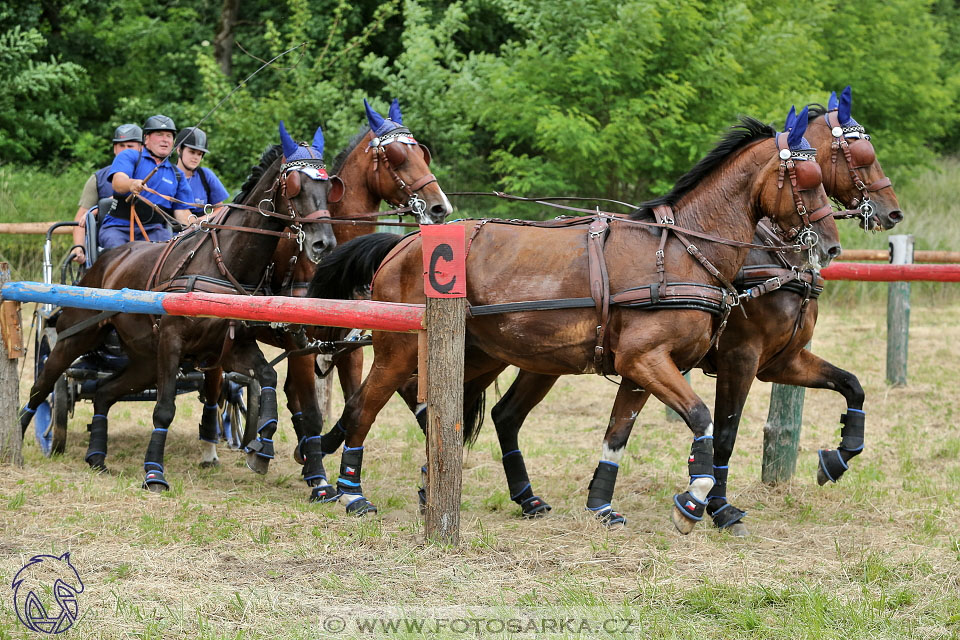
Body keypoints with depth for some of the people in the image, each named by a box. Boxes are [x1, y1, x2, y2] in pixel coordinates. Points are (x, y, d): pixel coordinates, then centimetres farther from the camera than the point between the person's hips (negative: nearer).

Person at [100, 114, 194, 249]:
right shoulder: (128, 156, 8)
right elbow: (117, 182, -12)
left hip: (154, 230, 3)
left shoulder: (177, 175, 21)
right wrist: (131, 184, -37)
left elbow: (182, 213, 18)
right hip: (118, 227, -3)